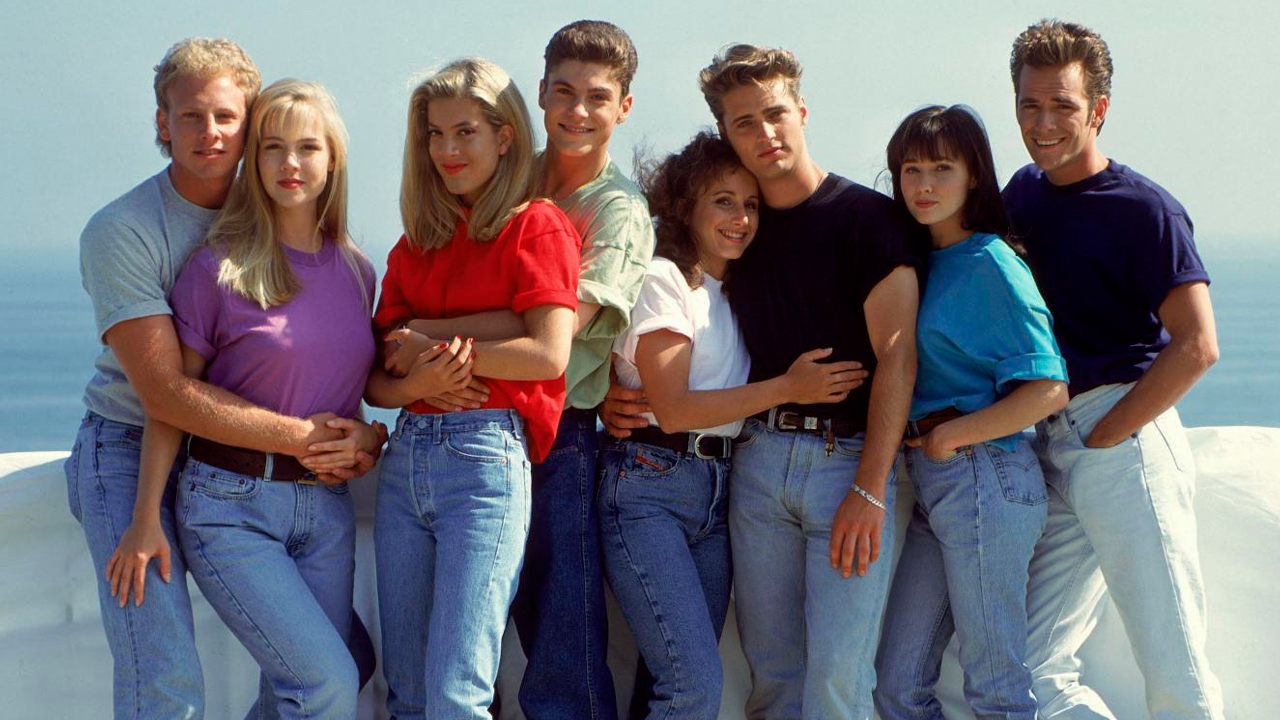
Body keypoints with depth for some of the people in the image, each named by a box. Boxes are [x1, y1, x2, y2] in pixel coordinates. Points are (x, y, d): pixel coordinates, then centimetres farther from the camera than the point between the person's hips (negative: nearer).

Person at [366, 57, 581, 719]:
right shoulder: (415, 246, 18)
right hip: (405, 458, 6)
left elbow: (547, 353, -13)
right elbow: (376, 382, 13)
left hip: (484, 457, -6)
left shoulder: (537, 227, 1)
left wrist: (426, 345, -6)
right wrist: (417, 381, -11)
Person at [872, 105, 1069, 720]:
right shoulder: (924, 261, 15)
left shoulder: (991, 264, -9)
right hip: (932, 484, 8)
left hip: (984, 477, -8)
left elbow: (1049, 390, -15)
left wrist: (950, 434, -11)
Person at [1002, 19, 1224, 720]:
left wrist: (1103, 435, -11)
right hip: (1050, 448, 7)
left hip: (1125, 439, -7)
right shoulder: (1024, 191, 17)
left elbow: (1196, 345, -12)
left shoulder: (1143, 209, -5)